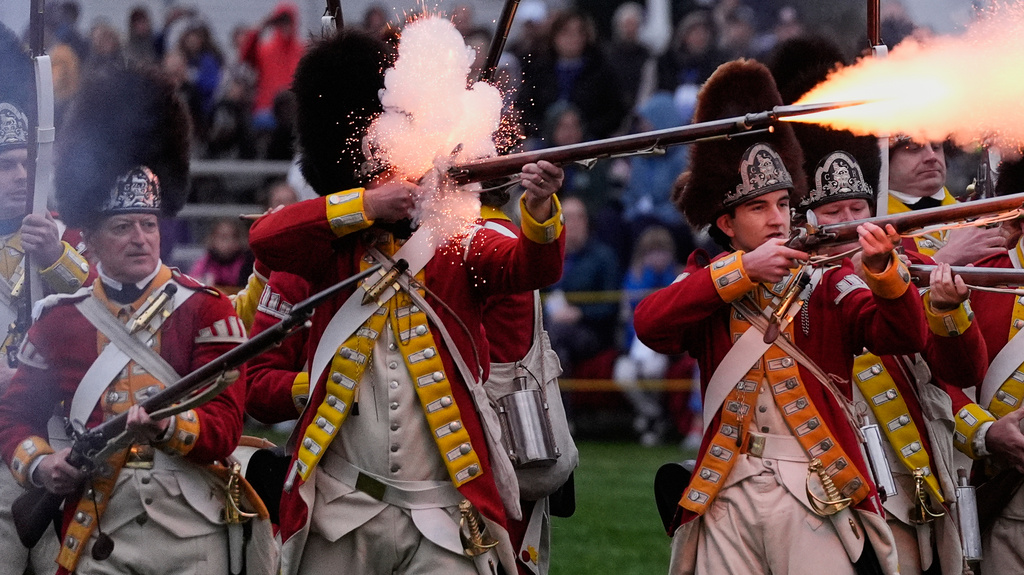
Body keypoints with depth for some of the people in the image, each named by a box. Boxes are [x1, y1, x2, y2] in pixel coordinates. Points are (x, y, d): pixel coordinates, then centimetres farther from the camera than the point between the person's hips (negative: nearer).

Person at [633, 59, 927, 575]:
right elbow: (648, 324, -10)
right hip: (727, 491, 2)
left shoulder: (827, 282, 8)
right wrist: (742, 270, -17)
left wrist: (882, 269, -26)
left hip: (816, 493, -2)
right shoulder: (706, 285, 11)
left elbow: (904, 337, -7)